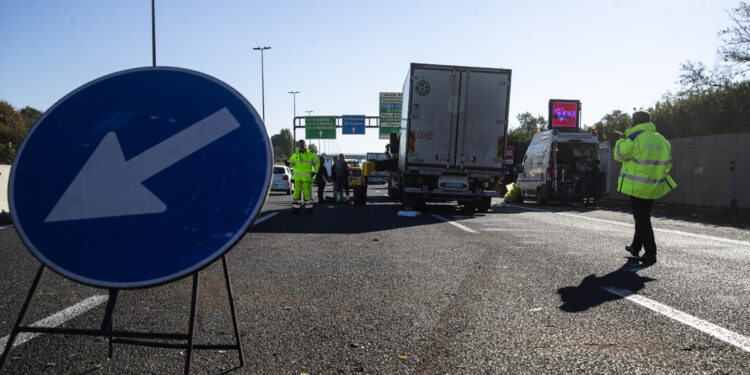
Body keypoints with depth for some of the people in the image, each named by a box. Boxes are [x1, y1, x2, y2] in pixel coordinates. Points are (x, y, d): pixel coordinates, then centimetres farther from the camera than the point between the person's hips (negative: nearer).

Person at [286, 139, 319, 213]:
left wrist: (315, 172, 1)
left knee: (307, 192, -5)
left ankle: (308, 207, 1)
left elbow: (317, 163, 9)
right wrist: (288, 163, -11)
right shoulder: (295, 155, 10)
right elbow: (291, 163, 12)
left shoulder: (311, 154, 3)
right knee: (296, 192, 1)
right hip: (297, 177, 3)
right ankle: (295, 207, 7)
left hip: (307, 177, -3)